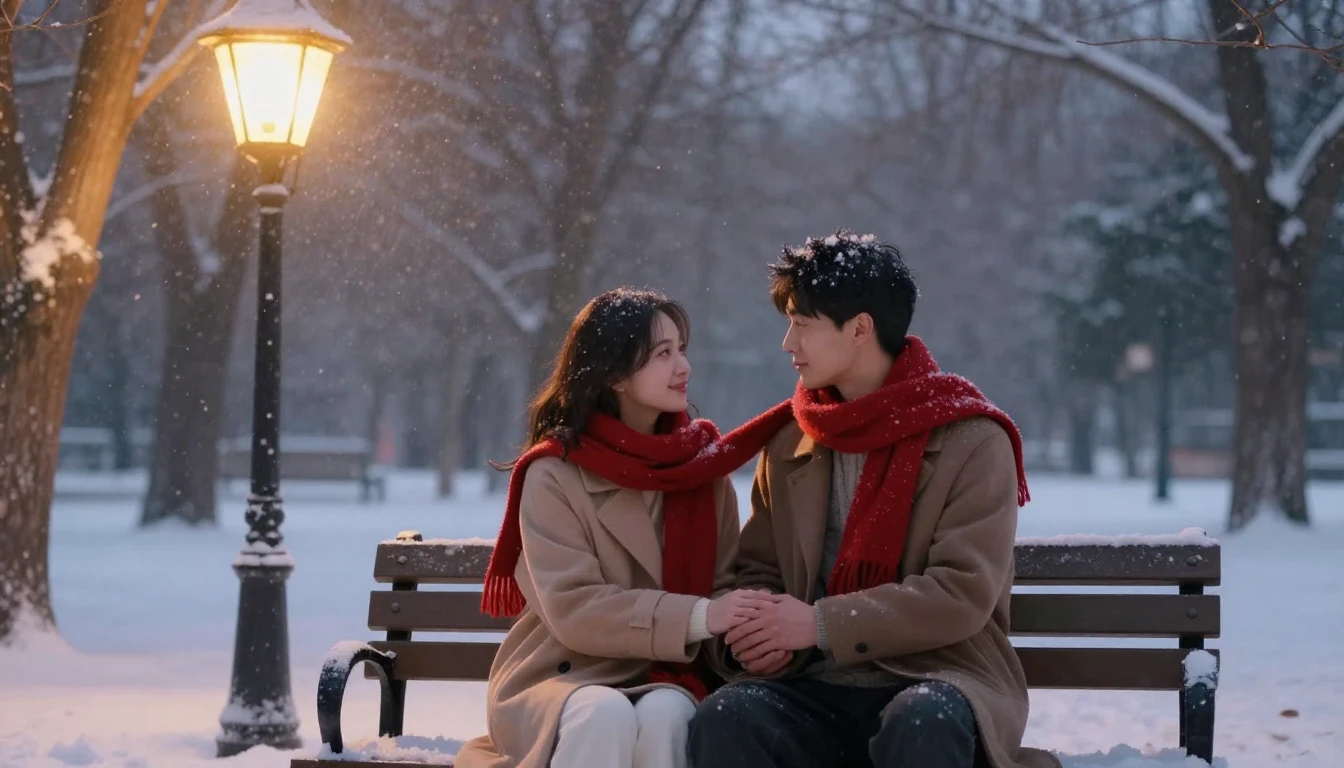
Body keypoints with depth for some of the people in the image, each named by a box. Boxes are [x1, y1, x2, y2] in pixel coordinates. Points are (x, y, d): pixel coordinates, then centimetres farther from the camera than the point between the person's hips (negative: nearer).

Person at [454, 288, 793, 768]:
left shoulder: (703, 464, 7)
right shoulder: (554, 474, -7)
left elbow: (724, 584, 8)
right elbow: (572, 608, -16)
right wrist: (697, 617, -25)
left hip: (665, 679, 3)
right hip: (560, 677, -3)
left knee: (665, 714, -33)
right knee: (606, 714, -37)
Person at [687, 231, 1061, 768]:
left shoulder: (972, 442, -3)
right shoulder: (791, 445, 13)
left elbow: (963, 593, -13)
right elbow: (759, 570, 17)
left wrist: (821, 624, -19)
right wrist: (754, 632, -8)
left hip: (934, 682, -4)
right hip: (821, 690, 4)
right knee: (725, 718, -29)